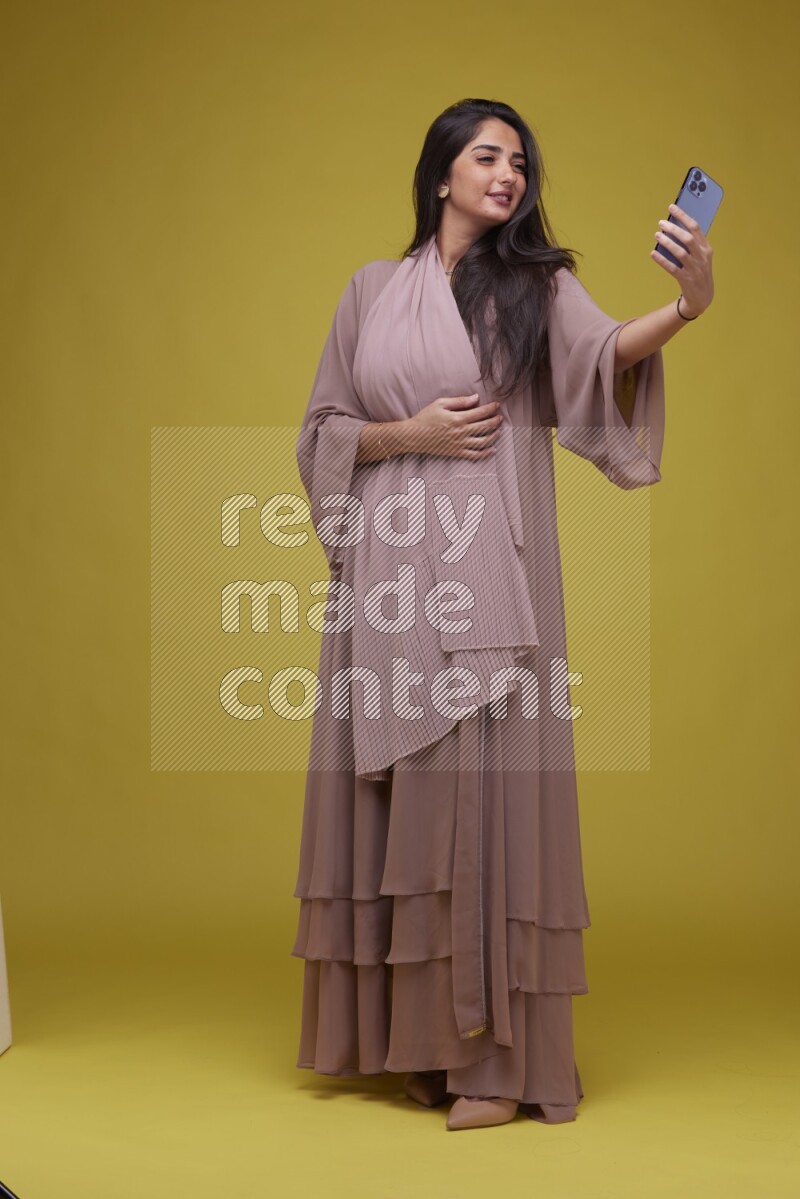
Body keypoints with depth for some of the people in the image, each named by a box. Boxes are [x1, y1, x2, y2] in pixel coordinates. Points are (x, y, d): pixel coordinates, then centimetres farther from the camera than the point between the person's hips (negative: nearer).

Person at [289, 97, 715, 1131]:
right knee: (395, 795, 3)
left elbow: (605, 351, -16)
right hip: (386, 576, 3)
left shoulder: (538, 285, 5)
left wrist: (683, 307, -36)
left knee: (487, 788, -6)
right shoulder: (371, 290, 13)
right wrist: (408, 433, -6)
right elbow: (323, 431, 13)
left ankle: (501, 1055, -1)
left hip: (490, 575, -3)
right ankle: (417, 1037, 14)